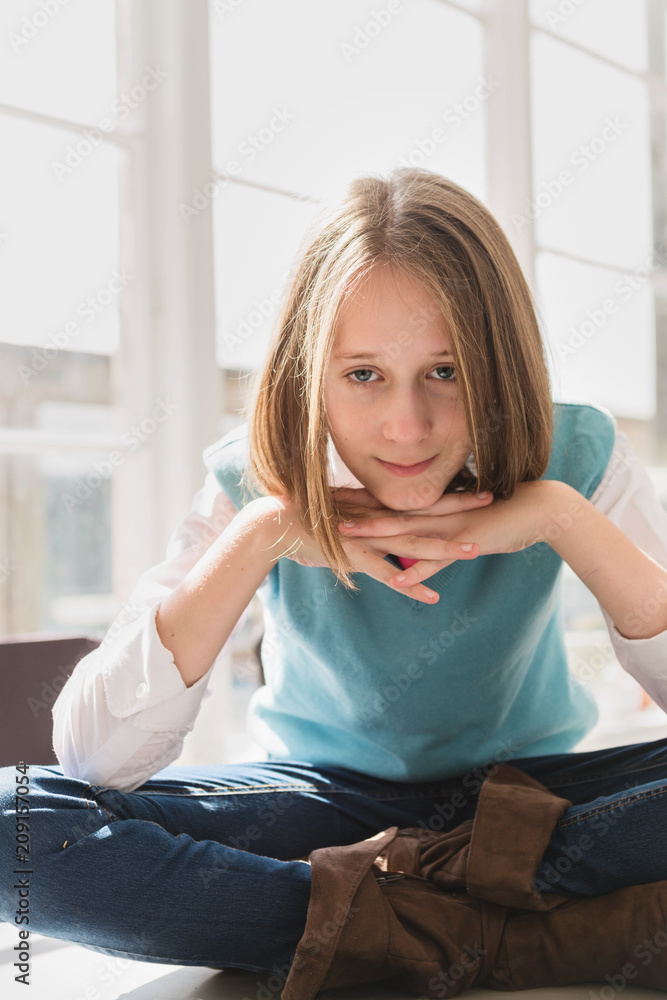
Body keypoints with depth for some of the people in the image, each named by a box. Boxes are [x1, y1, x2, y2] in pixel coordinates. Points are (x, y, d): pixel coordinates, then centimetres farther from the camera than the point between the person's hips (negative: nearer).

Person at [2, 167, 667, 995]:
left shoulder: (573, 457, -16)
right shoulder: (256, 484, -16)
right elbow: (94, 755, -24)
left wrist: (562, 517, -31)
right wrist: (264, 533, -33)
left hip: (530, 795, 0)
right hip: (328, 798, 1)